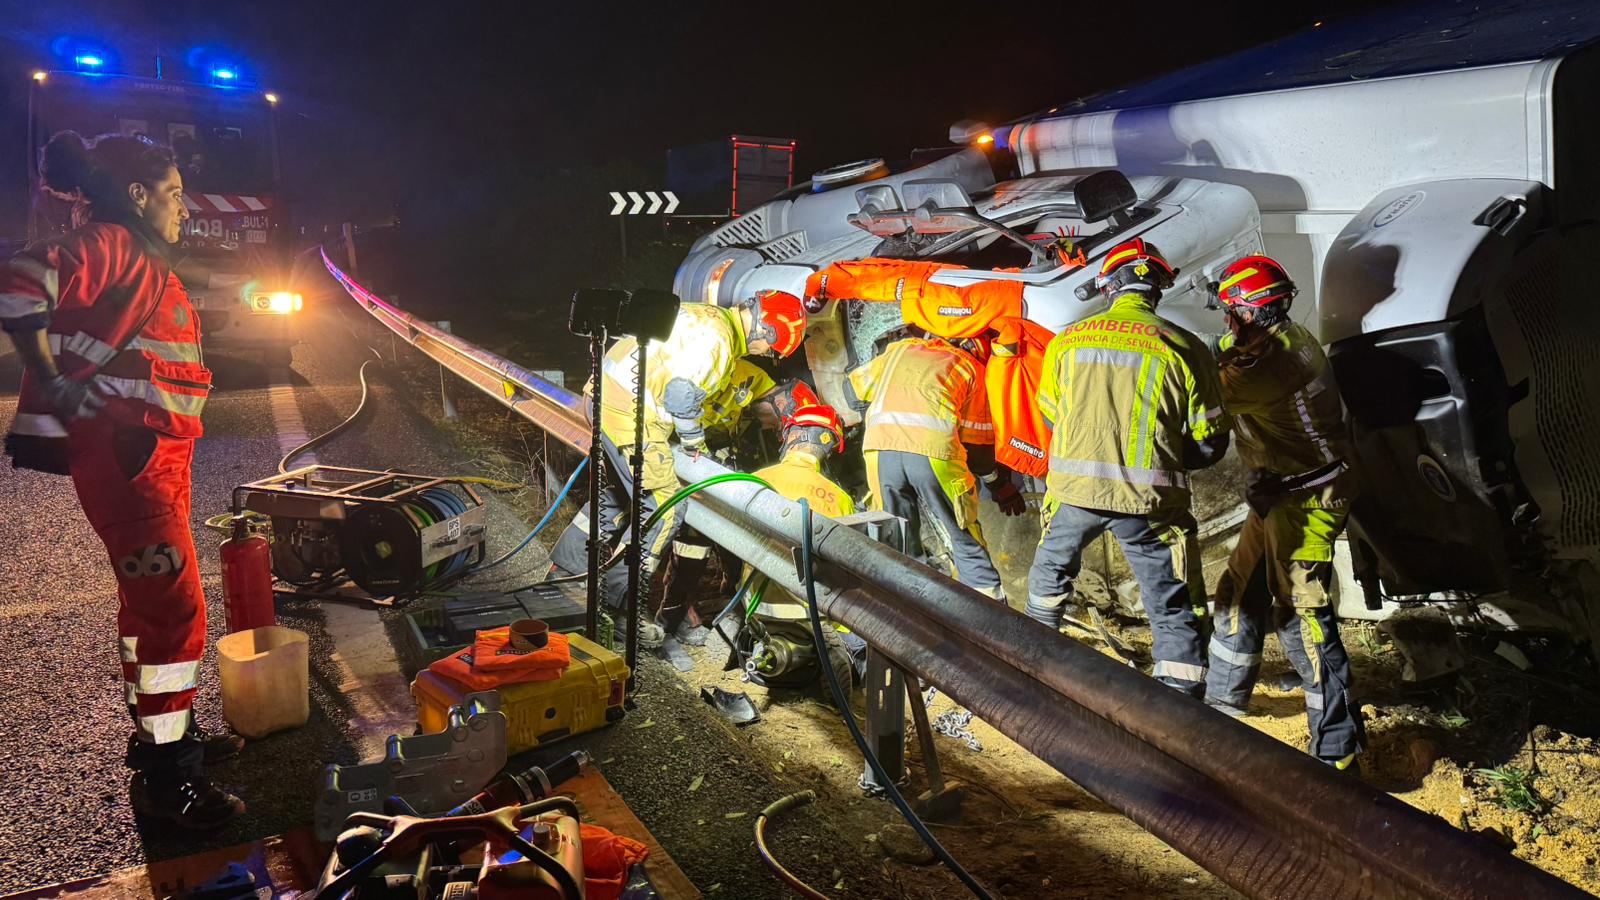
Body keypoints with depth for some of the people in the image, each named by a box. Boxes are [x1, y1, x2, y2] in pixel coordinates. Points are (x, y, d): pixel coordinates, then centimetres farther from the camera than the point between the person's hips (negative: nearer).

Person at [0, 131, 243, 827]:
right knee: (175, 608, -10)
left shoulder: (145, 261, 19)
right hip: (124, 454, -11)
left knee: (151, 602, 20)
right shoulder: (110, 244, -12)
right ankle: (166, 779, -2)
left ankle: (163, 734, 35)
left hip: (155, 454, 11)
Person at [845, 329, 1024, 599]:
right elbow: (979, 442, 19)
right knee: (967, 546, 11)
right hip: (934, 453, -2)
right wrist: (1001, 485, 32)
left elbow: (853, 388, 31)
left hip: (879, 451, 2)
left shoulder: (899, 349, 30)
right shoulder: (970, 367, 22)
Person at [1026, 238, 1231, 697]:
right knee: (1173, 612, 8)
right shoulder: (1183, 348, -3)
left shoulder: (1066, 341, 5)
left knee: (1050, 573, 29)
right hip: (1148, 499, -3)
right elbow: (1210, 442, 1)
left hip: (1073, 487, 3)